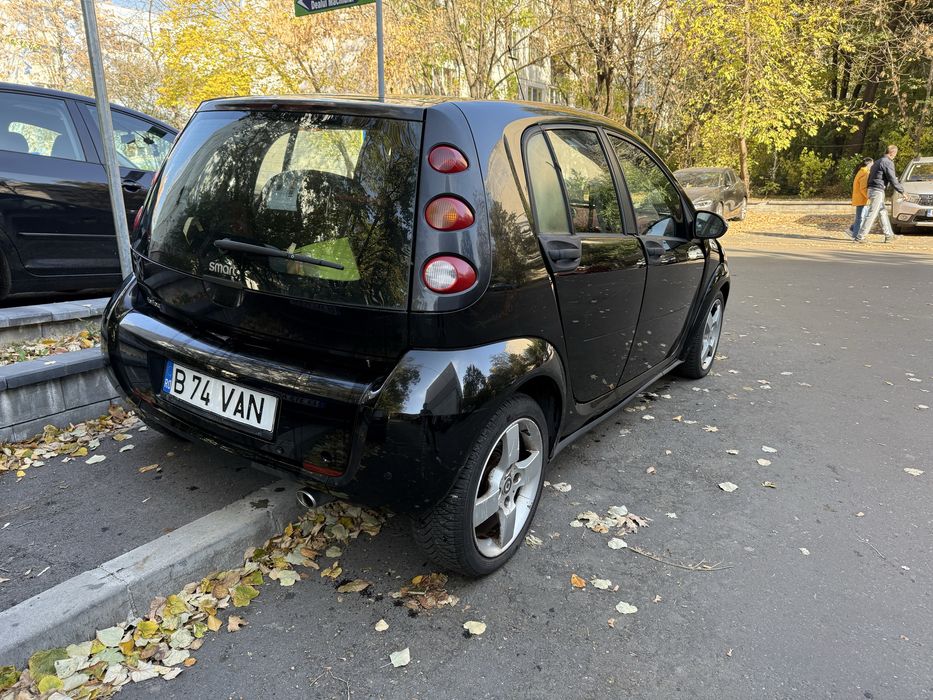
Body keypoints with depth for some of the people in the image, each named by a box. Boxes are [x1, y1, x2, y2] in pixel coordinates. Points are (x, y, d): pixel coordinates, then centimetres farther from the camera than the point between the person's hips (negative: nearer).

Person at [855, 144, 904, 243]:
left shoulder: (877, 161, 18)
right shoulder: (888, 162, -10)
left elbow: (870, 177, 21)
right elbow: (892, 180, -11)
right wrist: (902, 191, -3)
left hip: (871, 189, 10)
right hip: (878, 191, -10)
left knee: (883, 212, 15)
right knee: (872, 215, -9)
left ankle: (889, 235, 19)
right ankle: (860, 237, -12)